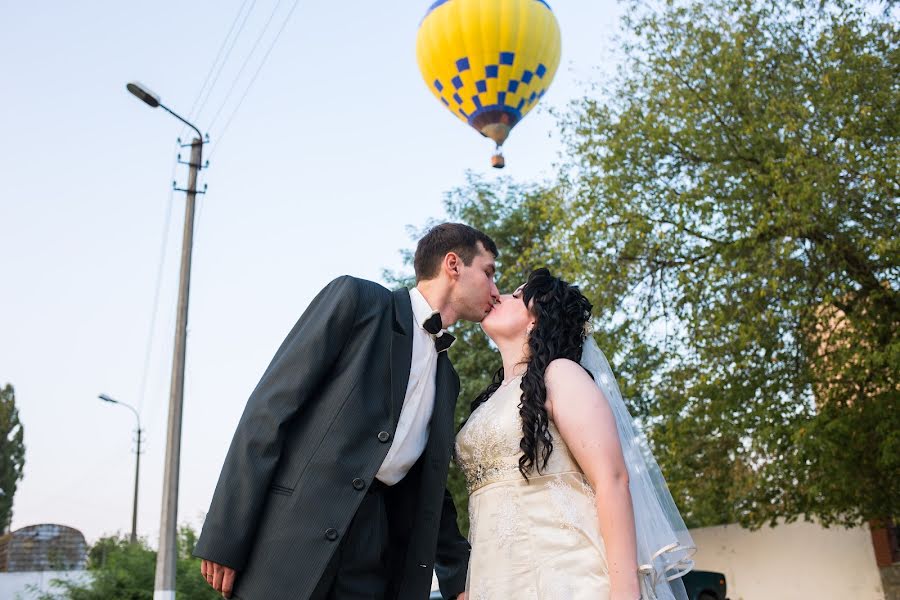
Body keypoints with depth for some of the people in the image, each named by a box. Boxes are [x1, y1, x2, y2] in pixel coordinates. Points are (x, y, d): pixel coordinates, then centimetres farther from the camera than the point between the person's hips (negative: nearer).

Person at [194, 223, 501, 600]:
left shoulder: (447, 379, 18)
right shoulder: (356, 299, -1)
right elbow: (269, 408, -8)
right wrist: (224, 536, -12)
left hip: (376, 559, 6)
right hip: (291, 540, -6)